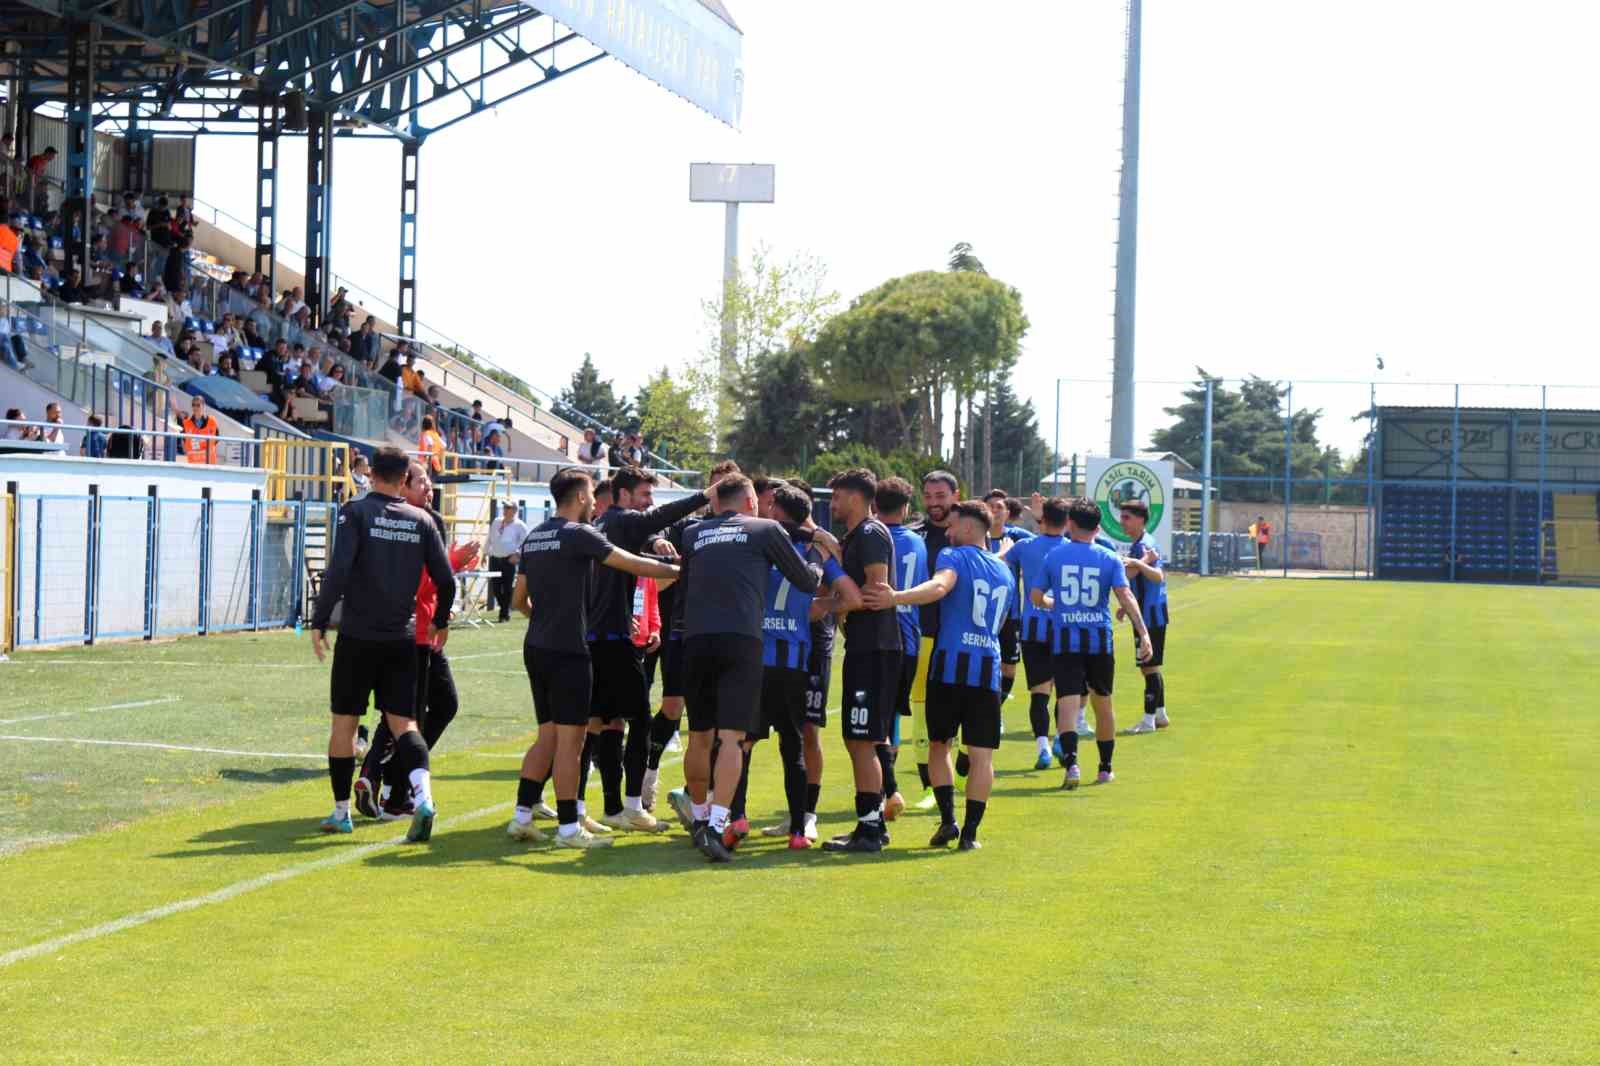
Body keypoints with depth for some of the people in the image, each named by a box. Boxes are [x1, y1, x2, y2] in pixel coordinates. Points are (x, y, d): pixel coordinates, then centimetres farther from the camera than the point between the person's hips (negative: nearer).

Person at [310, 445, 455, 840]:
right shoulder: (421, 520, 5)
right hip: (403, 639, 3)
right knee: (403, 722, 4)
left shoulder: (355, 512, -5)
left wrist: (319, 622, -9)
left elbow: (338, 570, -16)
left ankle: (341, 812, 16)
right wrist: (441, 622, 22)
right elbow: (445, 580, 4)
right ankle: (423, 796, -20)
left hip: (358, 635, -3)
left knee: (344, 722, 9)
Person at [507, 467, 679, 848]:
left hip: (537, 646, 8)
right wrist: (680, 570, 4)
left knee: (548, 736, 13)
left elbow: (519, 598, 18)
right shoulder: (579, 535, -11)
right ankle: (569, 827, 0)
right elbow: (636, 566, -8)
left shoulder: (534, 536, 12)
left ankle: (522, 816, 9)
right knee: (570, 740, -3)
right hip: (569, 650, -8)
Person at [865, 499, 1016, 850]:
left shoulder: (955, 556, -1)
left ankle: (948, 820, 3)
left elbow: (940, 586, -24)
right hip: (988, 667, 4)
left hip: (950, 664, -4)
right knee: (981, 753, 3)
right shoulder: (1005, 572, 18)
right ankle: (970, 831, -2)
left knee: (939, 744, 12)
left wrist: (896, 598, -39)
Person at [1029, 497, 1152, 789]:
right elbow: (1125, 596, -11)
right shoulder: (1109, 558, 0)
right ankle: (1105, 768, 25)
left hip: (1064, 640, -1)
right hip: (1100, 640, 1)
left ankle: (1071, 761, -28)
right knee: (1102, 704, 16)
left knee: (1067, 704, -6)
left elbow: (1035, 596, 5)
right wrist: (1143, 633, -15)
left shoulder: (1054, 556, 2)